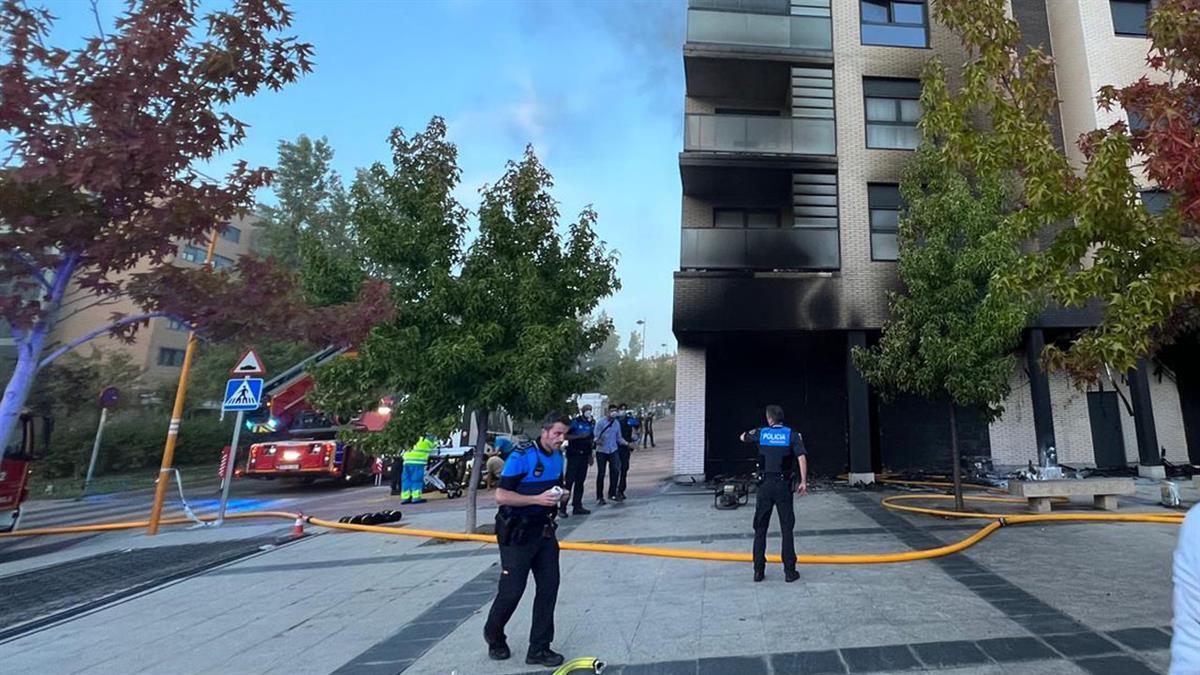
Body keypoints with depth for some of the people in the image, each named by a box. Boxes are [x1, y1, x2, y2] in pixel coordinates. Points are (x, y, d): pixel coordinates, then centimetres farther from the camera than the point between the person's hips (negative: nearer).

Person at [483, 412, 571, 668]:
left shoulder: (558, 457, 5)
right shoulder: (522, 456, -19)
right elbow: (501, 495, -21)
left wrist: (562, 495, -2)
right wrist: (537, 499, -28)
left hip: (544, 529, 7)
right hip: (517, 532, -7)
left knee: (549, 587, 6)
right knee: (512, 590, 3)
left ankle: (539, 649, 20)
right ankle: (494, 635, 33)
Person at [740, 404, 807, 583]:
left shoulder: (761, 433, 2)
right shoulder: (792, 434, -2)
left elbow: (743, 437, 21)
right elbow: (801, 457, -12)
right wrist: (804, 481, -7)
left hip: (764, 484, 1)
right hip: (783, 485, -1)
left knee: (760, 529, 8)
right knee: (787, 529, 7)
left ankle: (759, 571, 11)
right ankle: (789, 571, 9)